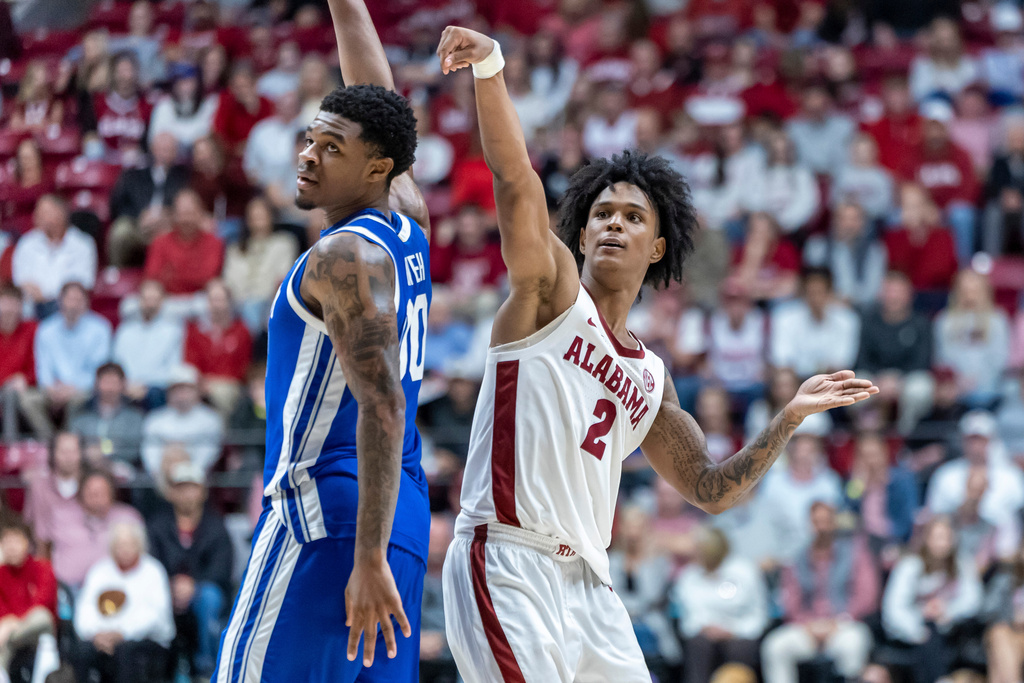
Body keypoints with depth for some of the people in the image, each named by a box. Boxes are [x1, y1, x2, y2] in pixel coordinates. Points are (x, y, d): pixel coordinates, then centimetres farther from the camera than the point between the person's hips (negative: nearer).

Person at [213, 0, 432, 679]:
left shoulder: (346, 255, -11)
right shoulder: (408, 223, 14)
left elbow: (383, 407, -20)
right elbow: (376, 103, 29)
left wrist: (368, 559, -24)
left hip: (327, 517, -9)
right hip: (403, 519, 9)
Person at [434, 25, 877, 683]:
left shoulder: (651, 377, 21)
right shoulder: (551, 289, 5)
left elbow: (710, 489, 23)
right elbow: (515, 179, -11)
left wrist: (791, 418, 12)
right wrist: (490, 69, -26)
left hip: (586, 581, 7)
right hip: (508, 566, -7)